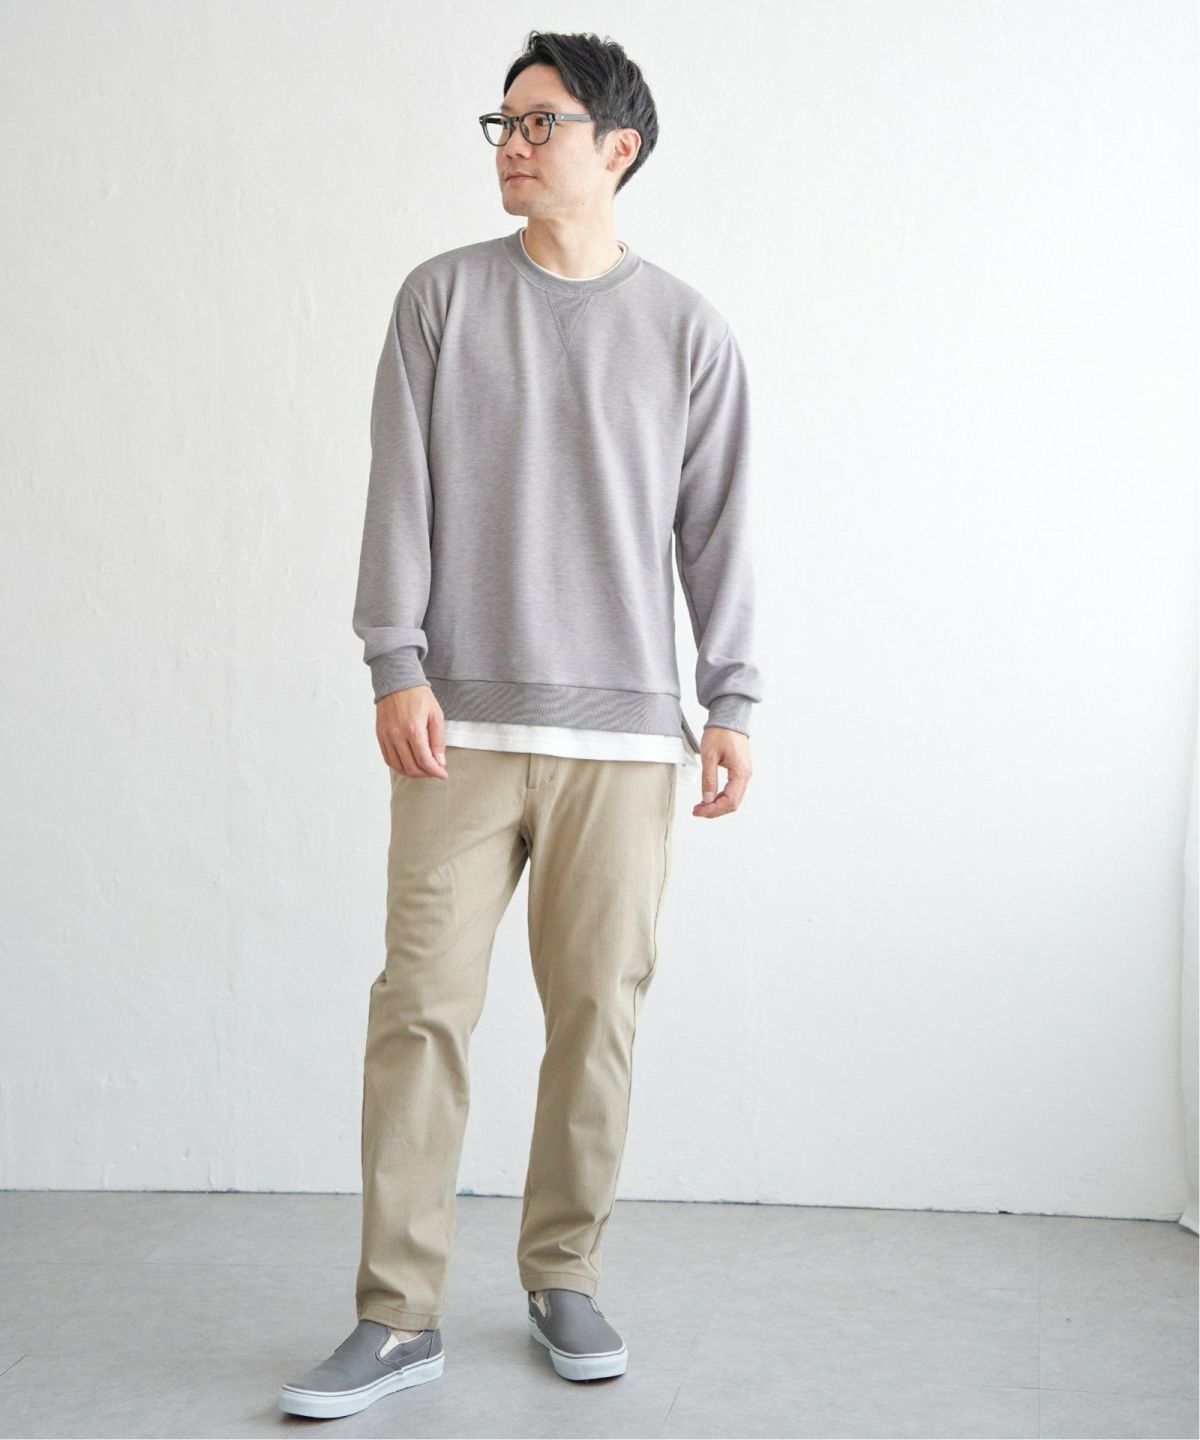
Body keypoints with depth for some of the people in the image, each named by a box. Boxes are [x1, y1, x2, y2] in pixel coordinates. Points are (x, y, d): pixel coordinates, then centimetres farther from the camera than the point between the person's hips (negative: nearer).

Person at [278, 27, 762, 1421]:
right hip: (462, 720, 0)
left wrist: (731, 702, 4)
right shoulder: (443, 297, 9)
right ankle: (399, 1314, 4)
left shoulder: (686, 330, 9)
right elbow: (402, 491, 4)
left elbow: (716, 526, 9)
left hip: (623, 729, 0)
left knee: (598, 1008, 3)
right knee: (422, 1002, -4)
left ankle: (564, 1277, 19)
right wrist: (397, 663, -6)